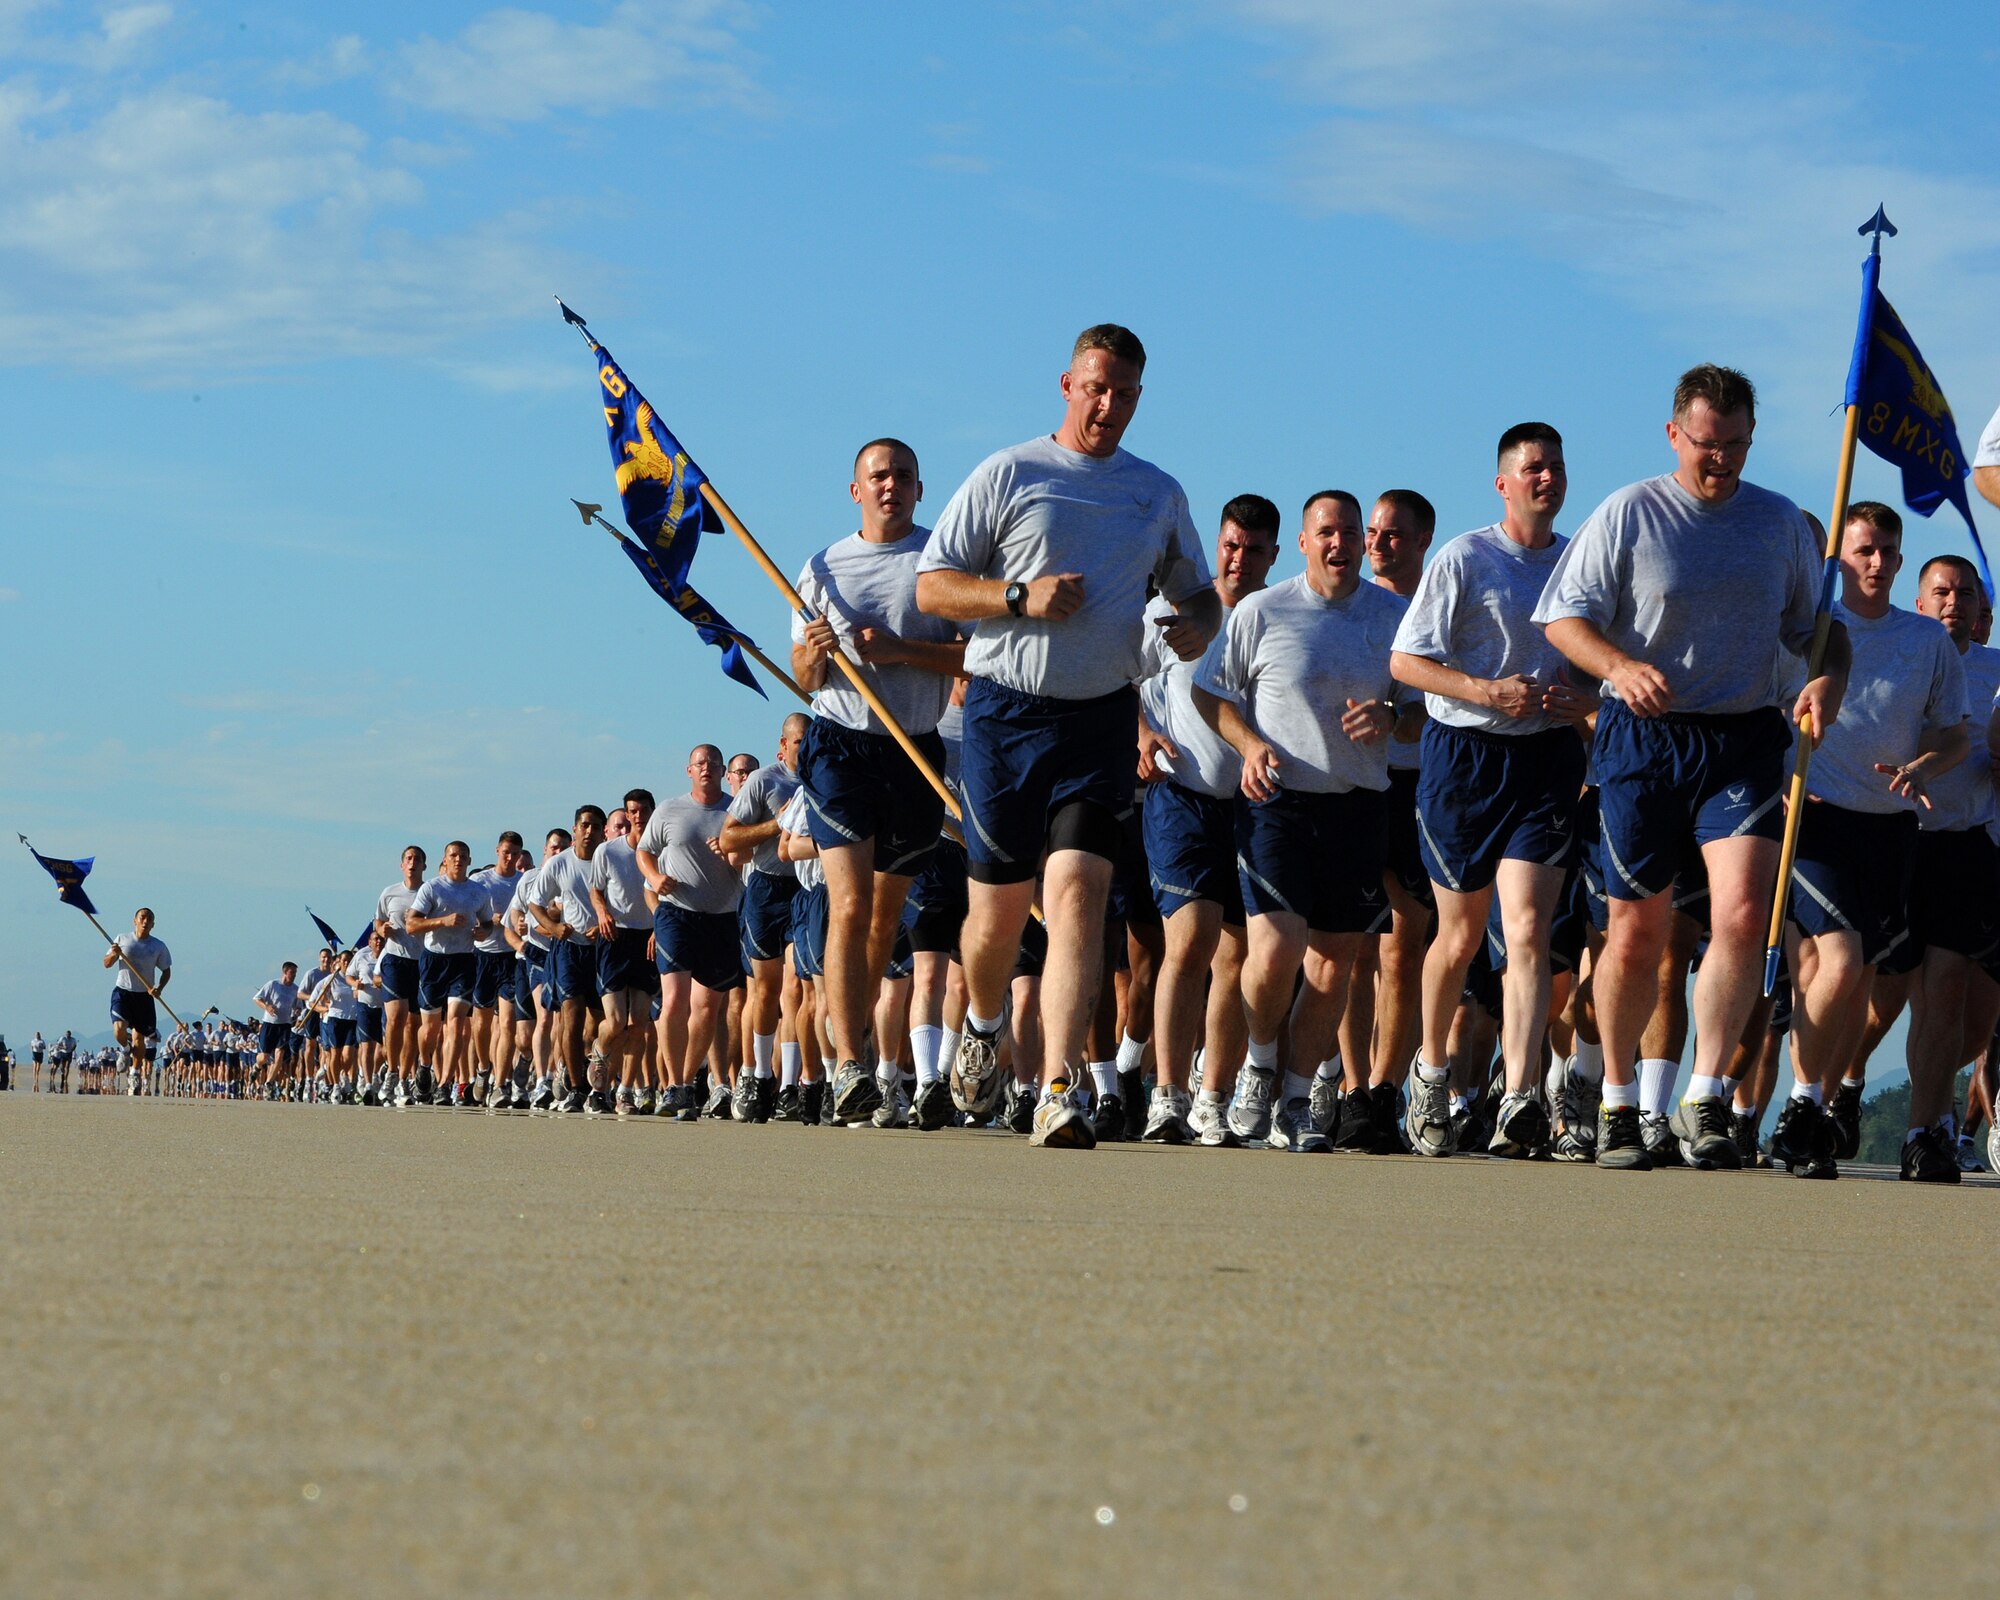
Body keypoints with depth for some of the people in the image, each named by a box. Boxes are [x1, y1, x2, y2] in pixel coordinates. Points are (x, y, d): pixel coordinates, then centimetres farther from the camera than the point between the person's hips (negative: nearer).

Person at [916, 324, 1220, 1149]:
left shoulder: (1160, 495, 13)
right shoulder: (1006, 476, 2)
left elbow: (1197, 591, 26)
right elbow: (931, 585, 1)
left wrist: (1198, 625, 2)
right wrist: (1023, 597, -15)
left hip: (1101, 717, 1)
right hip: (1005, 710, -1)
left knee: (1078, 894, -15)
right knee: (997, 906, 8)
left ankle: (1058, 1094, -22)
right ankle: (983, 1025, 41)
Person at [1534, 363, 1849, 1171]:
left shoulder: (1781, 522, 11)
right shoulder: (1628, 515, 0)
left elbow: (1818, 623, 19)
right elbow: (1564, 617, -3)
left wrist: (1830, 678, -3)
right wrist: (1621, 666, -22)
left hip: (1745, 741, 2)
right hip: (1642, 740, -2)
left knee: (1743, 914, -18)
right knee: (1638, 930, 4)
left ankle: (1705, 1094, -9)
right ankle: (1618, 1103, 21)